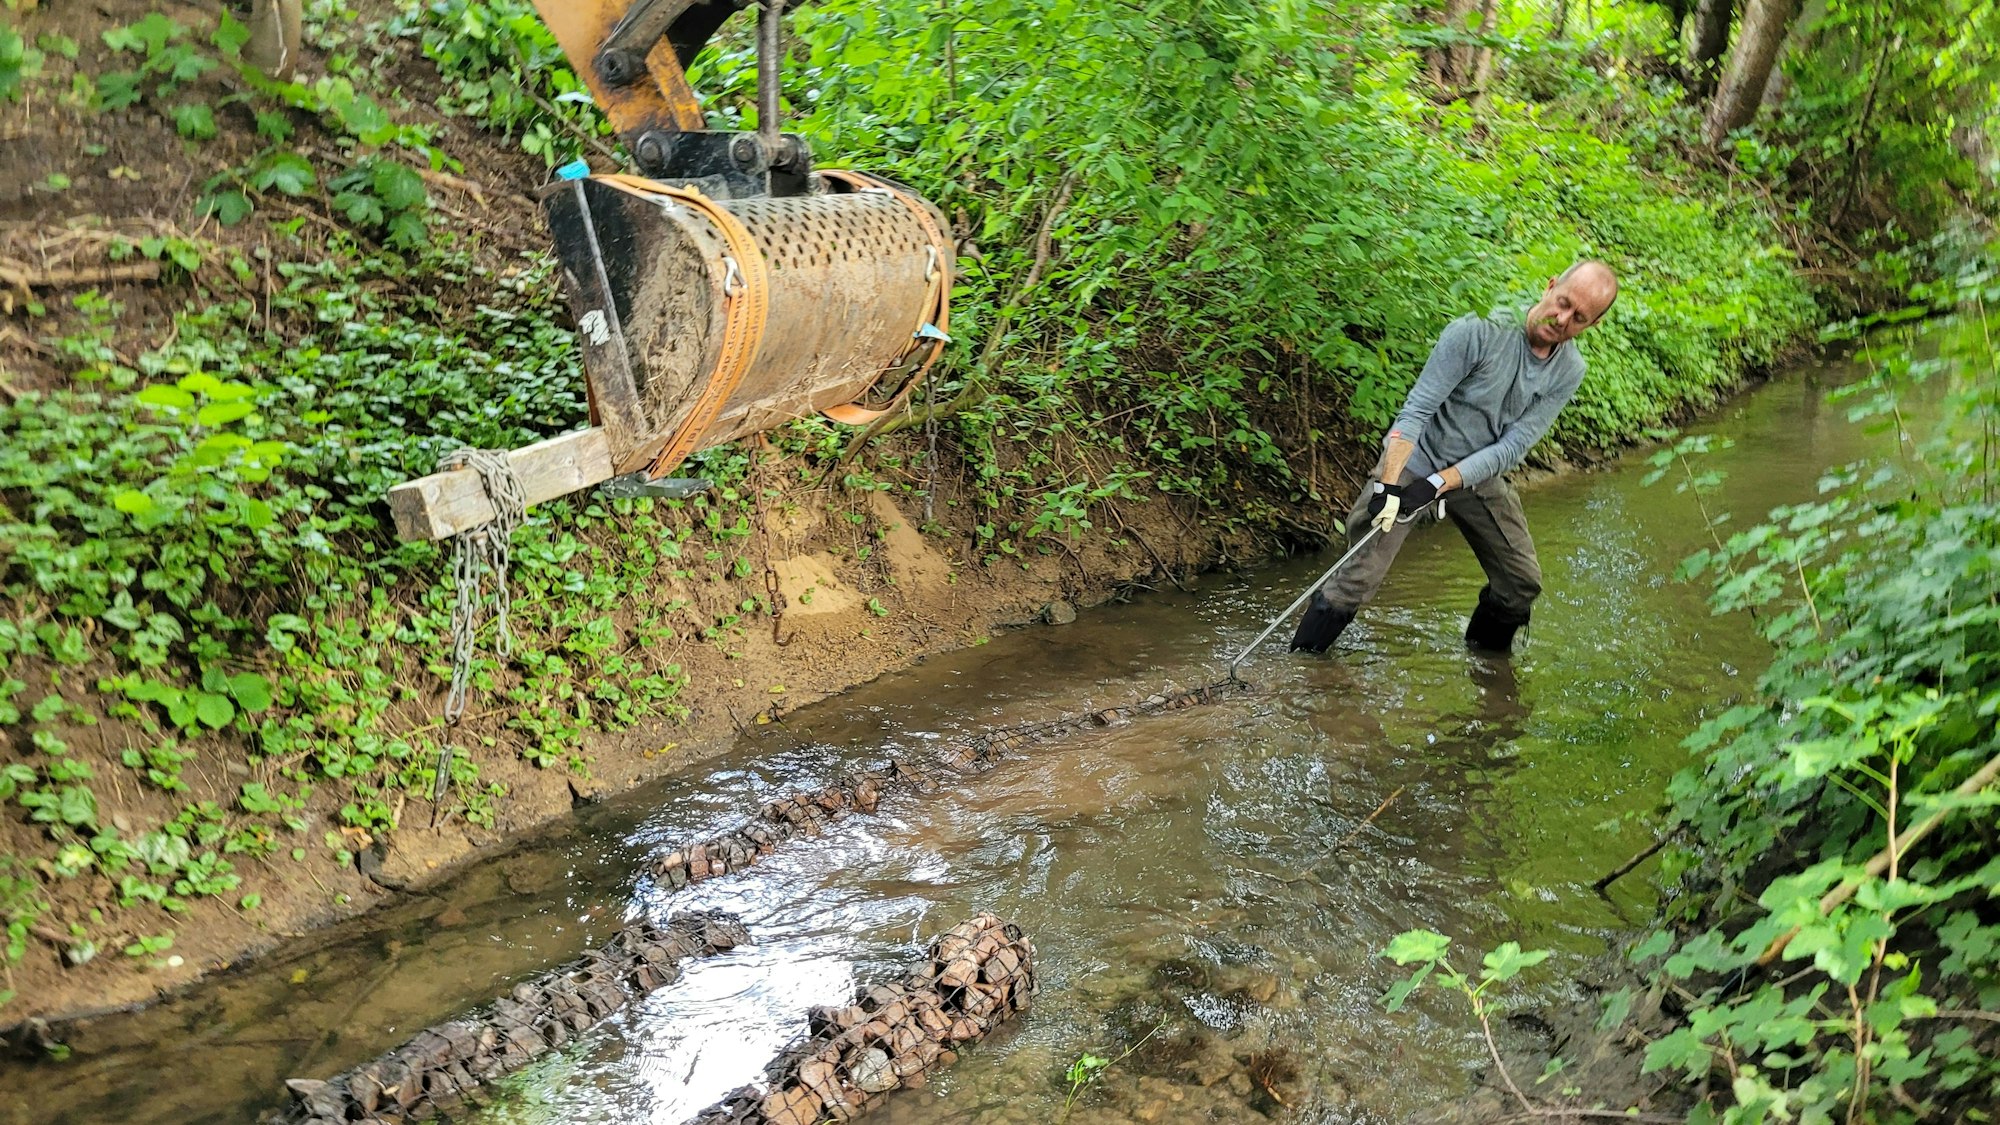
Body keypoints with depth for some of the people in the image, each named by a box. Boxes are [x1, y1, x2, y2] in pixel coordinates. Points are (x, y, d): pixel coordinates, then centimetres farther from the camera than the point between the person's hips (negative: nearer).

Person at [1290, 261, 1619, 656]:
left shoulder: (1568, 372, -7)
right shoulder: (1476, 333, -23)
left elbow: (1513, 446, -13)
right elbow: (1416, 409, -24)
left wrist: (1437, 485, -25)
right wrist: (1388, 485, -35)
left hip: (1480, 476, 6)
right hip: (1413, 462, -5)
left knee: (1523, 583, 9)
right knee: (1357, 581, -15)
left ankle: (1483, 657, 35)